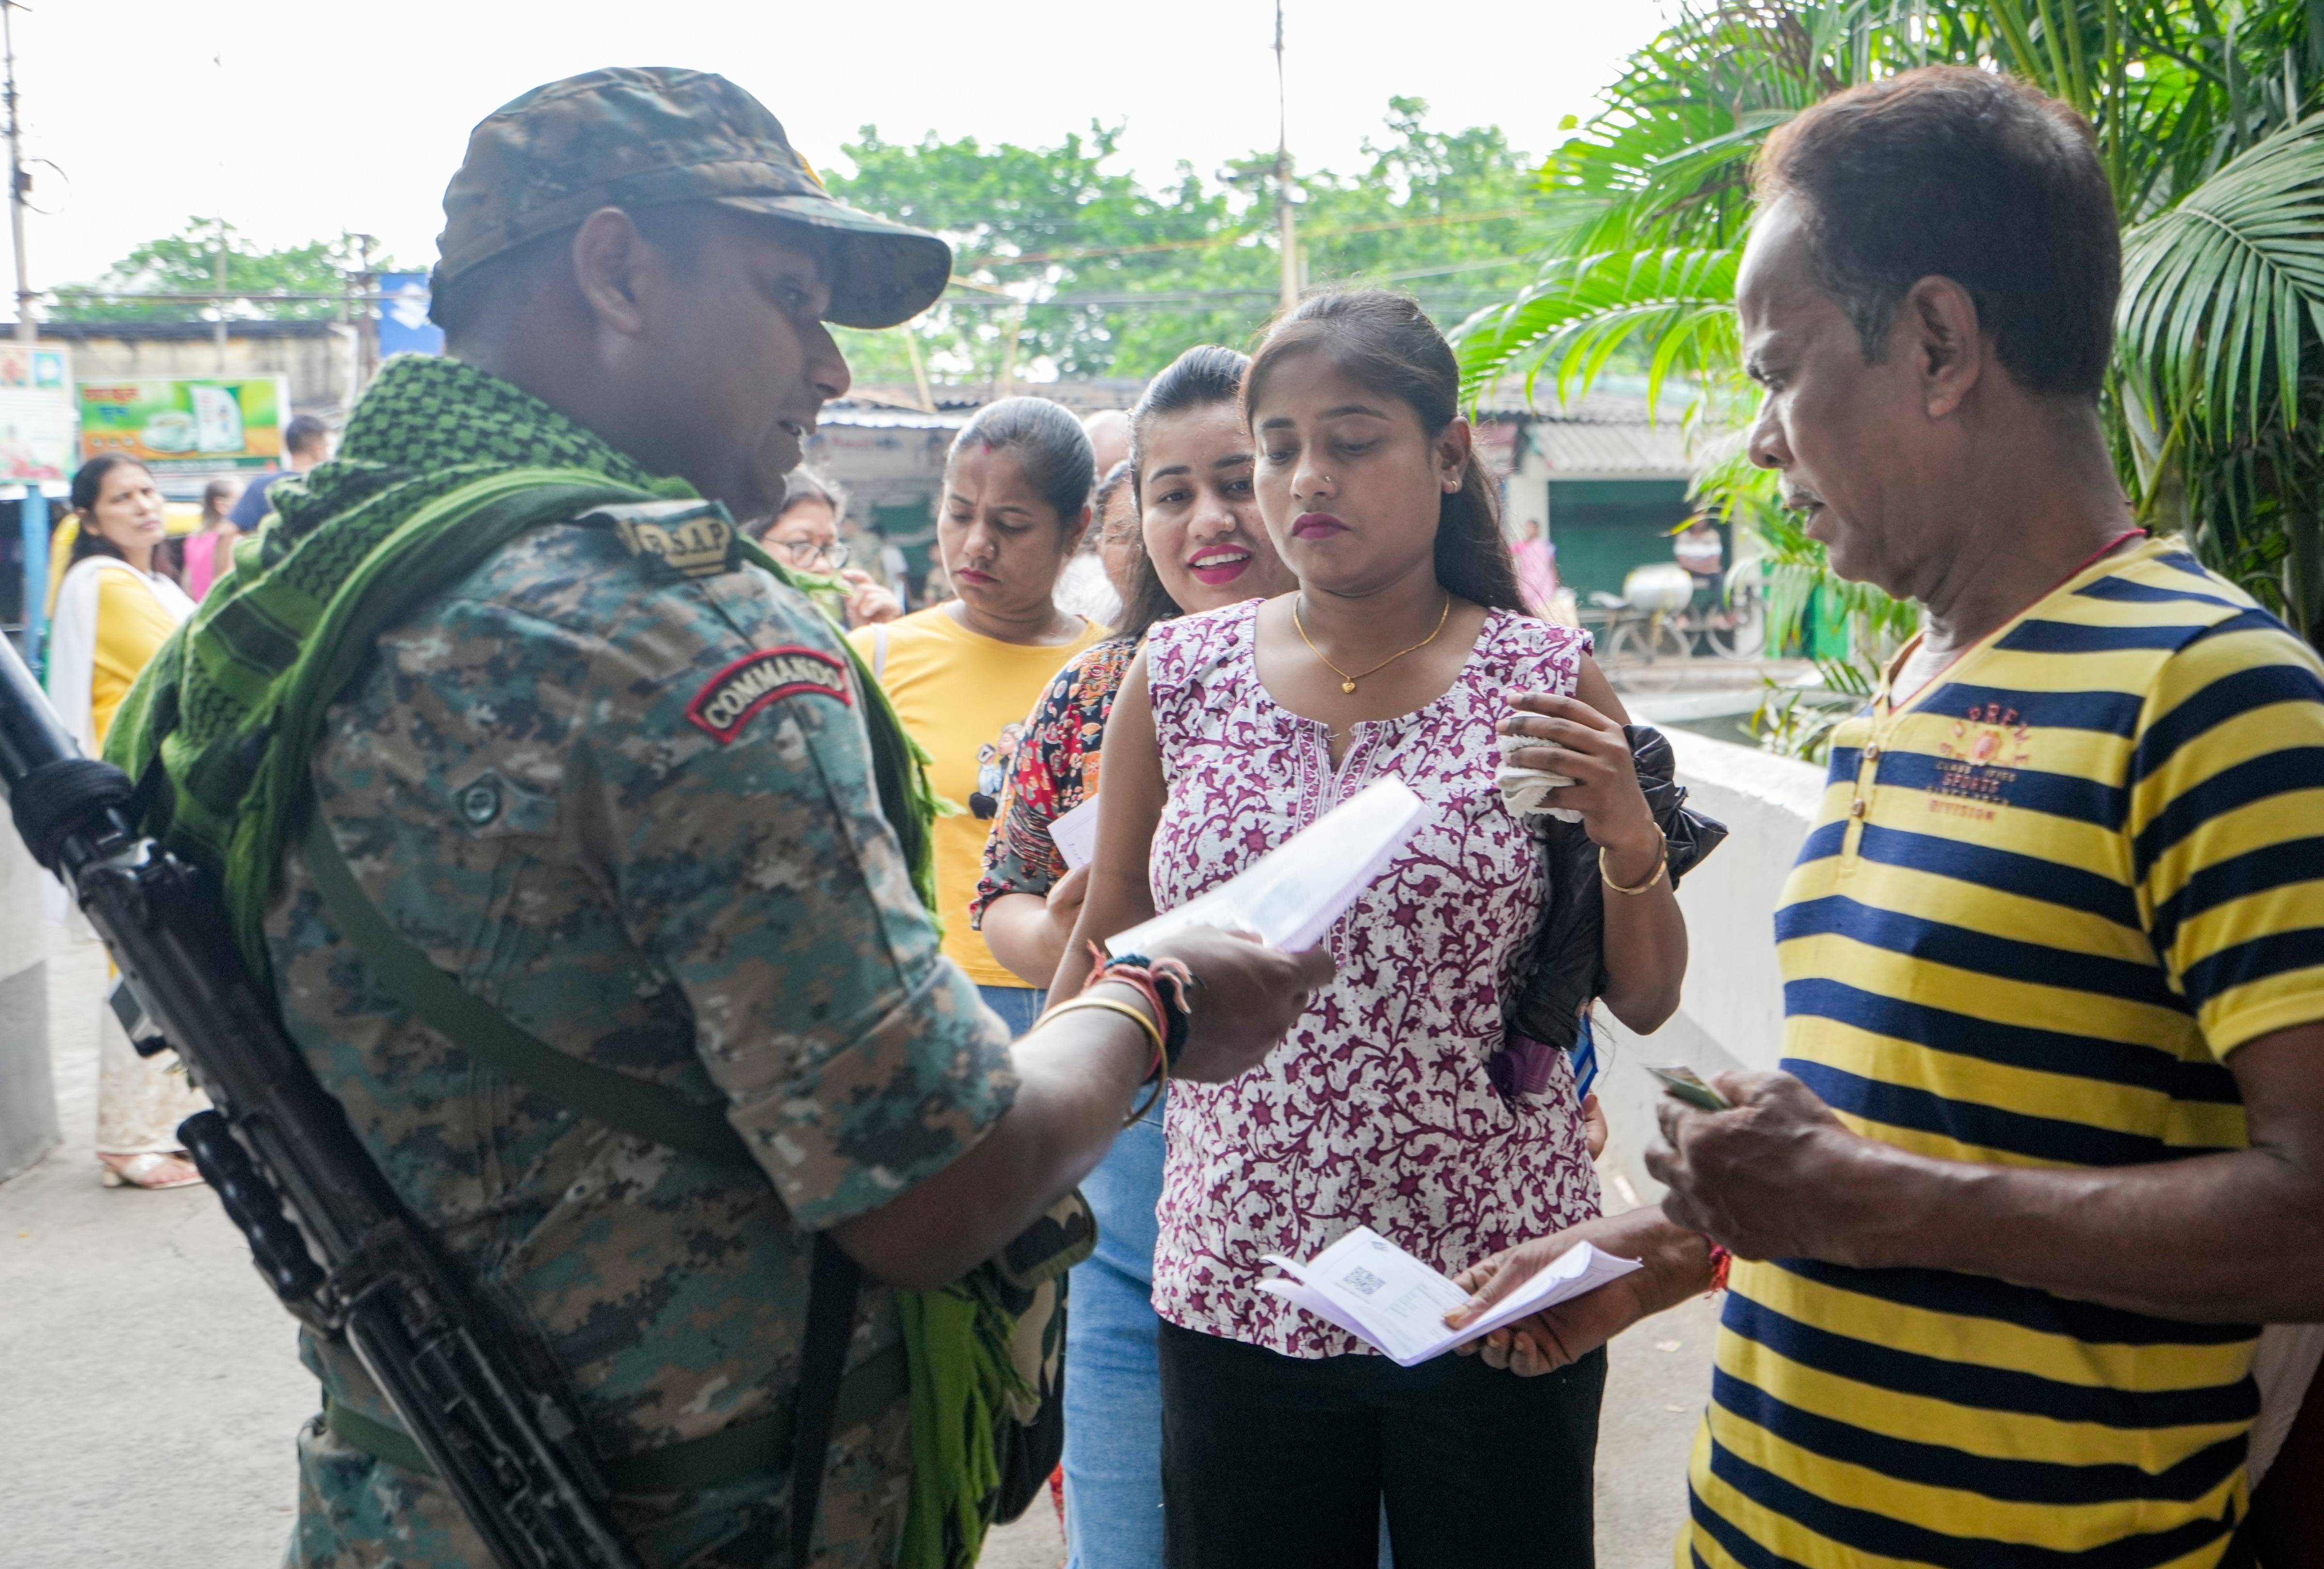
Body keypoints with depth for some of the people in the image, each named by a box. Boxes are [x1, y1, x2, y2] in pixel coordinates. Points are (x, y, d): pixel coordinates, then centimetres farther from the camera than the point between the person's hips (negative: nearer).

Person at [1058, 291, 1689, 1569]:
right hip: (1235, 1287, 1)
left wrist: (1629, 834, -15)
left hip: (1496, 1293, -1)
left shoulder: (1547, 683, -3)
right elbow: (1102, 958, 9)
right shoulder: (1177, 677, 0)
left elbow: (1644, 1002, 2)